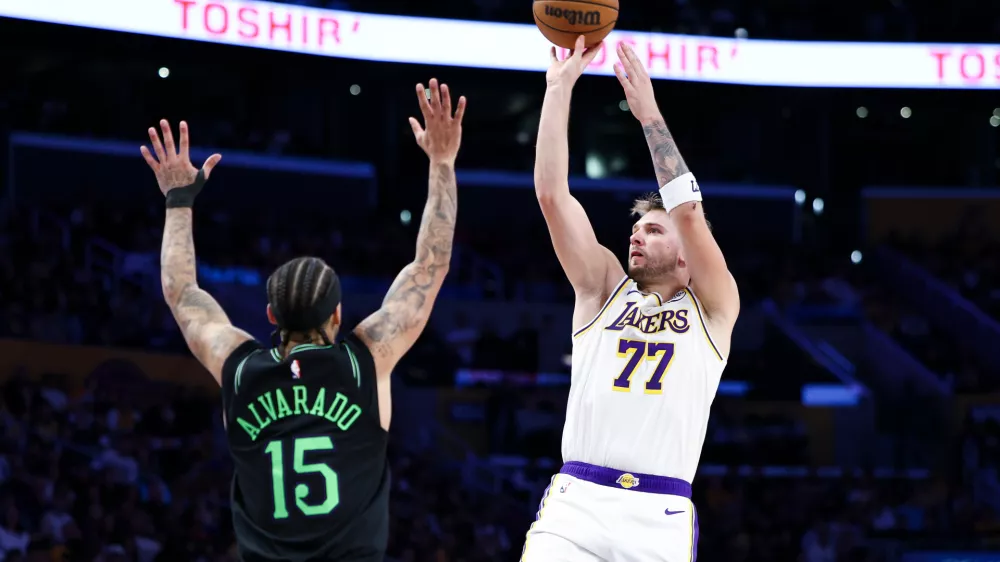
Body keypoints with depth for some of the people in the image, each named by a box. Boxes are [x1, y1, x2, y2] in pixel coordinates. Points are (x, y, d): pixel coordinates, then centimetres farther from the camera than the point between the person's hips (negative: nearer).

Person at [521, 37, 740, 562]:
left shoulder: (712, 307, 12)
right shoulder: (603, 289, 18)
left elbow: (688, 210, -3)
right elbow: (551, 193, 9)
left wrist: (649, 113, -1)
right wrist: (560, 87, 5)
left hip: (658, 520, -1)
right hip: (574, 504, 1)